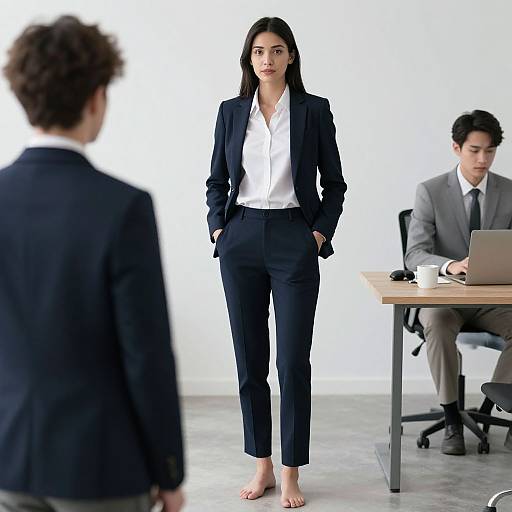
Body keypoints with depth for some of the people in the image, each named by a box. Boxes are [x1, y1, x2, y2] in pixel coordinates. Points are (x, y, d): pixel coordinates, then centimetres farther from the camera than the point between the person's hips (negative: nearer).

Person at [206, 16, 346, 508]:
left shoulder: (314, 110, 2)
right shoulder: (231, 112, 8)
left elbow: (334, 182, 6)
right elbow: (216, 180, 14)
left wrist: (321, 232, -5)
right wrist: (217, 228, 2)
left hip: (294, 241, -3)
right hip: (241, 241, 3)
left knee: (293, 362, -3)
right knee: (250, 360, 7)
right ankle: (262, 465, 19)